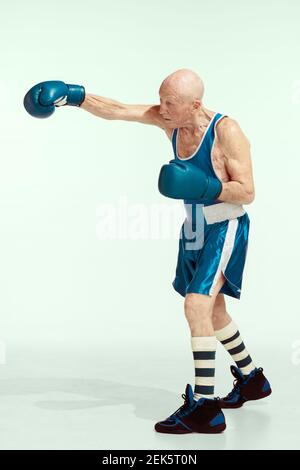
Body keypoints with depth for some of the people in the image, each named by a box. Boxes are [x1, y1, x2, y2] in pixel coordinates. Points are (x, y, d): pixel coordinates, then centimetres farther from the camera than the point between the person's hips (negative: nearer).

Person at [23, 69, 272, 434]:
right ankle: (252, 379, 38)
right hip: (194, 229, 8)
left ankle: (205, 407, -15)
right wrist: (75, 96, -20)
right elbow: (116, 110, -7)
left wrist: (204, 188, -33)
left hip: (225, 229, -8)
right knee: (212, 310, 18)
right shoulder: (167, 118, -5)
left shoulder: (226, 131, -22)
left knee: (197, 305, -21)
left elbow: (247, 192, -20)